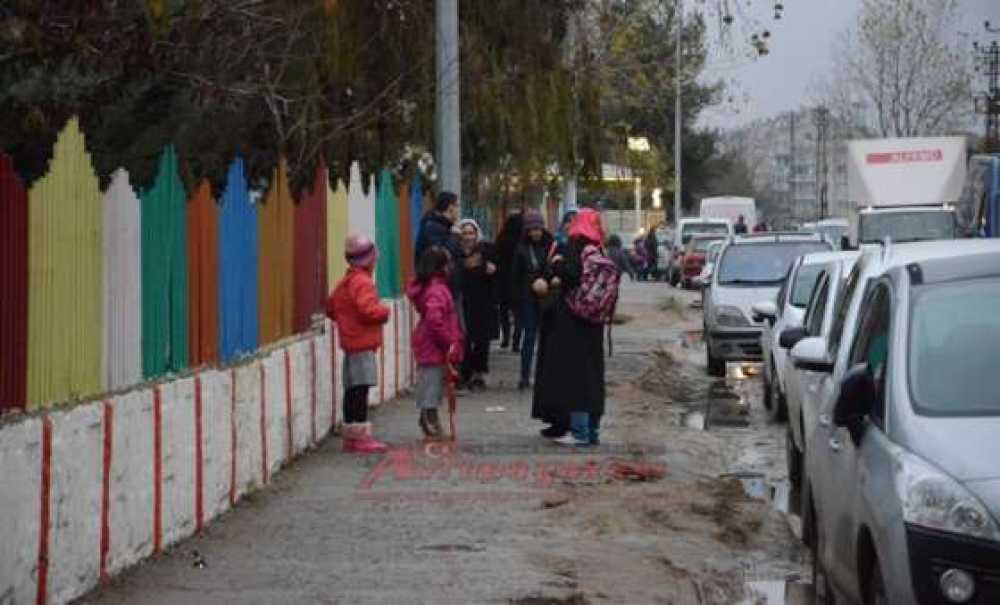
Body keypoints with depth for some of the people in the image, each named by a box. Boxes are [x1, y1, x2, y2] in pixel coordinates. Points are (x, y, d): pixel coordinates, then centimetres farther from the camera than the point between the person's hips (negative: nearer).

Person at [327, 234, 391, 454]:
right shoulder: (362, 282, -14)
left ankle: (351, 436, 18)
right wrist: (385, 312, -10)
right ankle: (360, 437, -11)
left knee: (352, 390, 13)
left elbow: (330, 307, 22)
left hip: (350, 343, 10)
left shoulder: (345, 282, 16)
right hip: (363, 343, -10)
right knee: (360, 388, -10)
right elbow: (368, 309, -26)